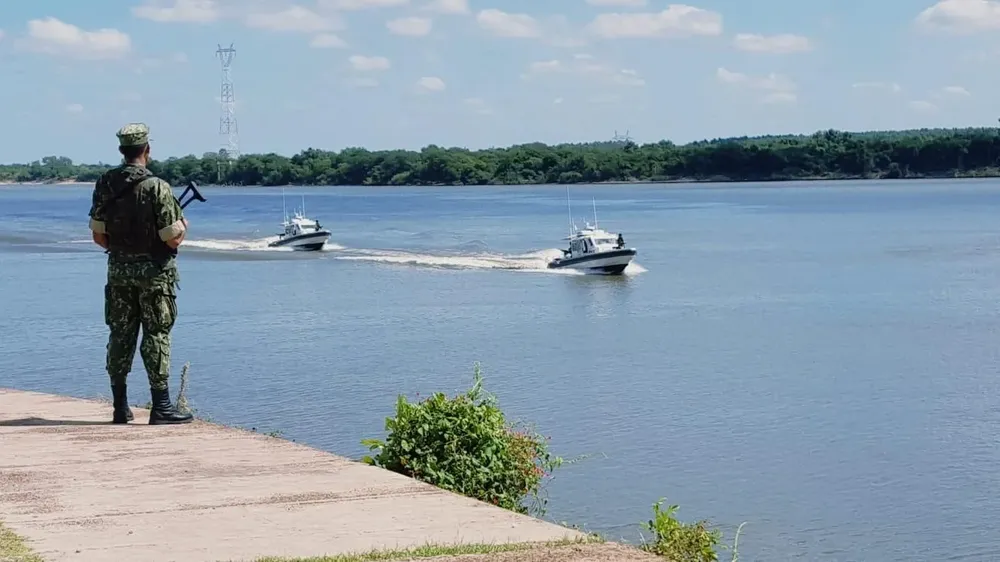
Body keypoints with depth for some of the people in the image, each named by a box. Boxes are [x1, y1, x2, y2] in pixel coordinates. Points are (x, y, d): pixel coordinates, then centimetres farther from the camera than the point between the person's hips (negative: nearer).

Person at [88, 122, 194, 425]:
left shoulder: (105, 184, -1)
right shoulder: (157, 188, -17)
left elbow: (98, 235, 3)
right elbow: (173, 239, -15)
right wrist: (183, 226, 6)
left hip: (118, 268, 5)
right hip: (153, 270, -5)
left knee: (121, 335, 11)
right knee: (156, 335, 0)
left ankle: (120, 407, 16)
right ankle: (161, 406, 1)